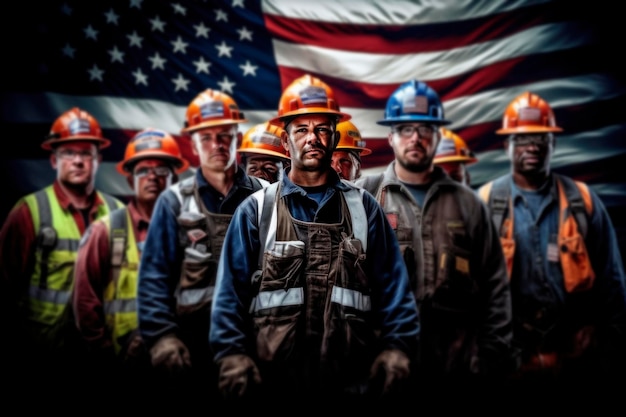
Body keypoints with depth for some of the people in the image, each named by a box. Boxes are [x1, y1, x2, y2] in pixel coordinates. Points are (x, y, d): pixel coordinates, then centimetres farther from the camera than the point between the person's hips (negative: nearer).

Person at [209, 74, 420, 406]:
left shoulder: (364, 208, 9)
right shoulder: (256, 210, 5)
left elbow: (392, 286, 6)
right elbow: (231, 291, 1)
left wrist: (396, 348, -6)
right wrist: (233, 355, -9)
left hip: (353, 383, 1)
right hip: (274, 381, -1)